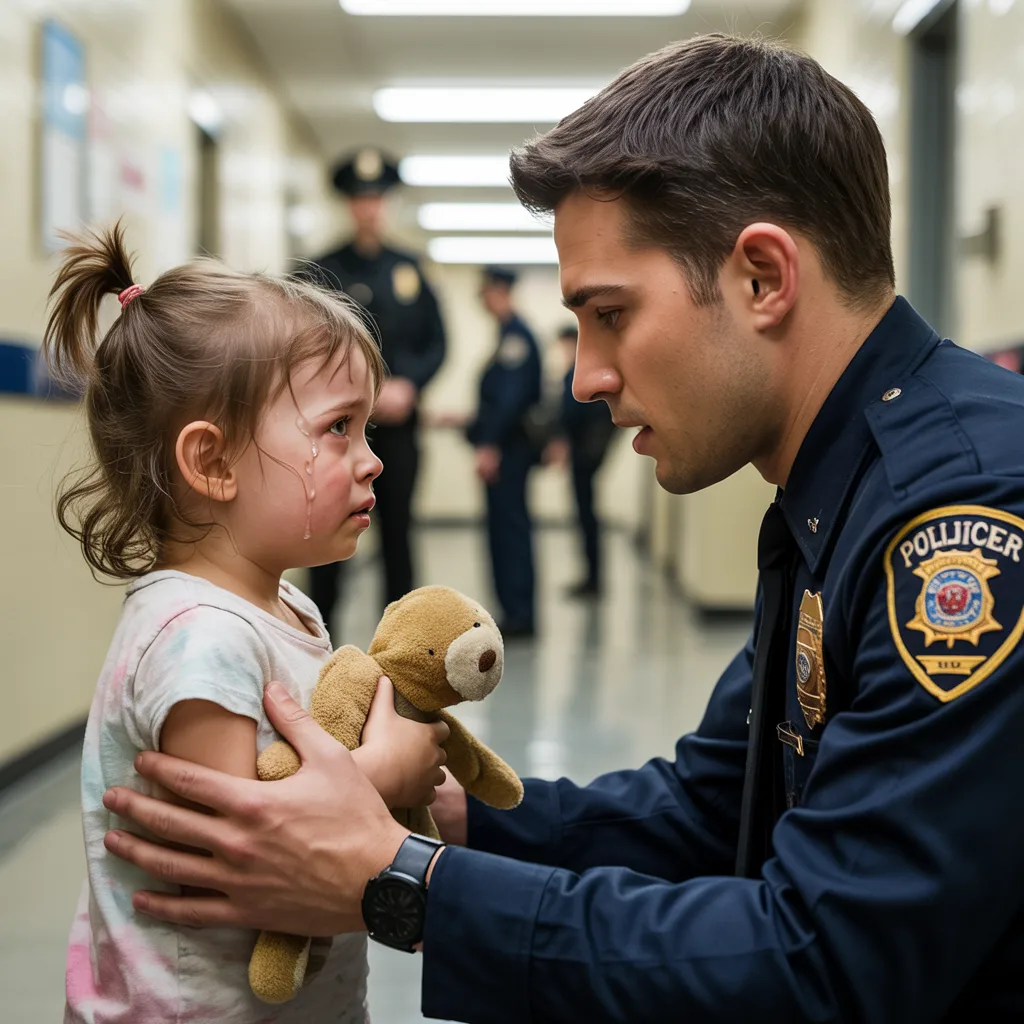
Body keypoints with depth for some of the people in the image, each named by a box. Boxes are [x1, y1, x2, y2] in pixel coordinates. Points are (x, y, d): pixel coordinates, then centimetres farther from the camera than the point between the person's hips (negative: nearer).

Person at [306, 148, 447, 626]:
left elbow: (437, 341, 12)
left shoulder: (409, 268, 12)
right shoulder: (324, 271, 3)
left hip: (398, 424, 3)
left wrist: (408, 386, -6)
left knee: (398, 532, 7)